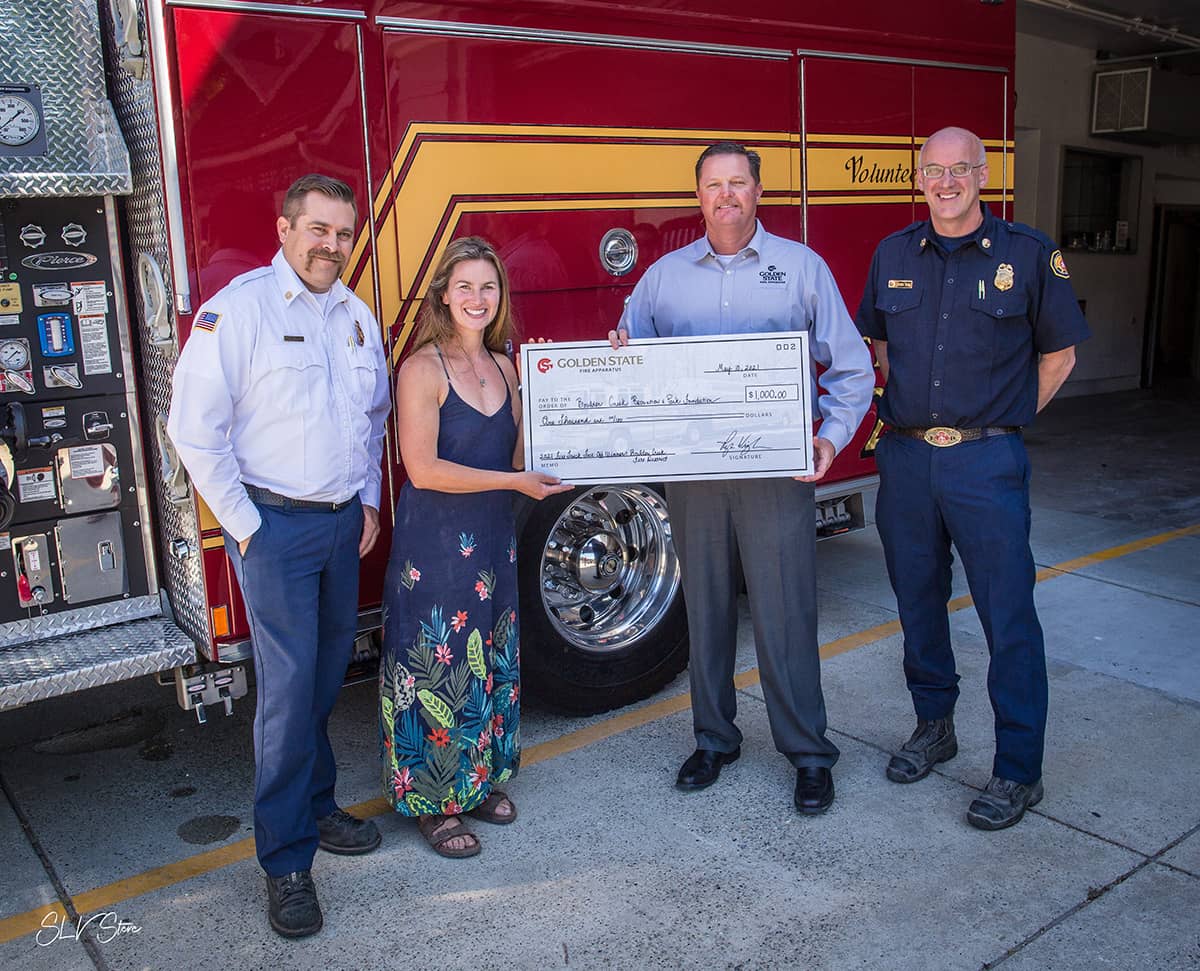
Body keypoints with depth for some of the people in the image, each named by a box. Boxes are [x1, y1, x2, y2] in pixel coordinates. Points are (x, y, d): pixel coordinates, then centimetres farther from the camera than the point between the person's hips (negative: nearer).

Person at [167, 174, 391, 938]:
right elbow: (196, 426, -13)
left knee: (329, 675, 14)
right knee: (289, 688, -5)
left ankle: (315, 806, 32)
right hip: (276, 524, -6)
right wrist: (243, 524, -12)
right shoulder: (239, 307, -10)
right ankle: (286, 860, 7)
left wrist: (370, 500, 12)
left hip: (344, 522, 6)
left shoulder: (357, 316, 10)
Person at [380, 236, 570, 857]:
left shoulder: (503, 366, 9)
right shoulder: (424, 368, -12)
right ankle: (431, 801, 18)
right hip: (435, 542, -7)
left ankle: (479, 779, 33)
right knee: (438, 668, 3)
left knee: (493, 662, 16)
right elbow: (423, 468, -19)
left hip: (492, 538, 7)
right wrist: (514, 481, -19)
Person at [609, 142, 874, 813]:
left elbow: (851, 367, 4)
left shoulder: (801, 266, 5)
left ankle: (809, 753, 14)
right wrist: (620, 355, -7)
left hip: (777, 471, -2)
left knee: (785, 612, -1)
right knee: (706, 608, 11)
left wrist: (833, 435, -10)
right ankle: (715, 739, 27)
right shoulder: (664, 275, 12)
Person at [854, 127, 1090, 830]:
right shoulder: (894, 255, 8)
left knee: (1008, 615, -1)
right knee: (918, 602, 14)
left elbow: (1059, 354, 6)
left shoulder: (1029, 254, -2)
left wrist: (1005, 421, 3)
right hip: (905, 457, 4)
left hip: (986, 462, -3)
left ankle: (1020, 771, 11)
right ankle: (935, 727, 32)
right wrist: (903, 408, 11)